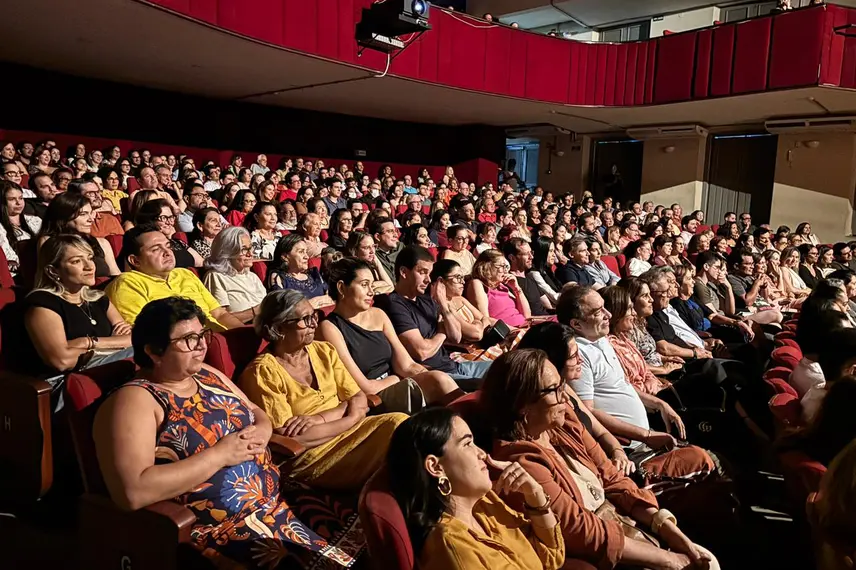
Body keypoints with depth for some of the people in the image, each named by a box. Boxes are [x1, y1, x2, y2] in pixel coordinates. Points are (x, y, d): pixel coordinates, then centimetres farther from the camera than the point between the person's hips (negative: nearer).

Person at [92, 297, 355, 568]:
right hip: (220, 529, -8)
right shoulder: (134, 400, -12)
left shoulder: (207, 375, 11)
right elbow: (133, 492, -24)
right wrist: (219, 454, -20)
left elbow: (257, 412, 21)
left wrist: (261, 432, -3)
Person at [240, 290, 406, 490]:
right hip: (310, 457, -6)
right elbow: (290, 439, -15)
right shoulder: (261, 372, -10)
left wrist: (320, 418, -14)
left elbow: (360, 400, 4)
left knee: (401, 423, -22)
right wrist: (352, 417, -10)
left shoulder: (324, 351, 9)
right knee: (397, 428, -24)